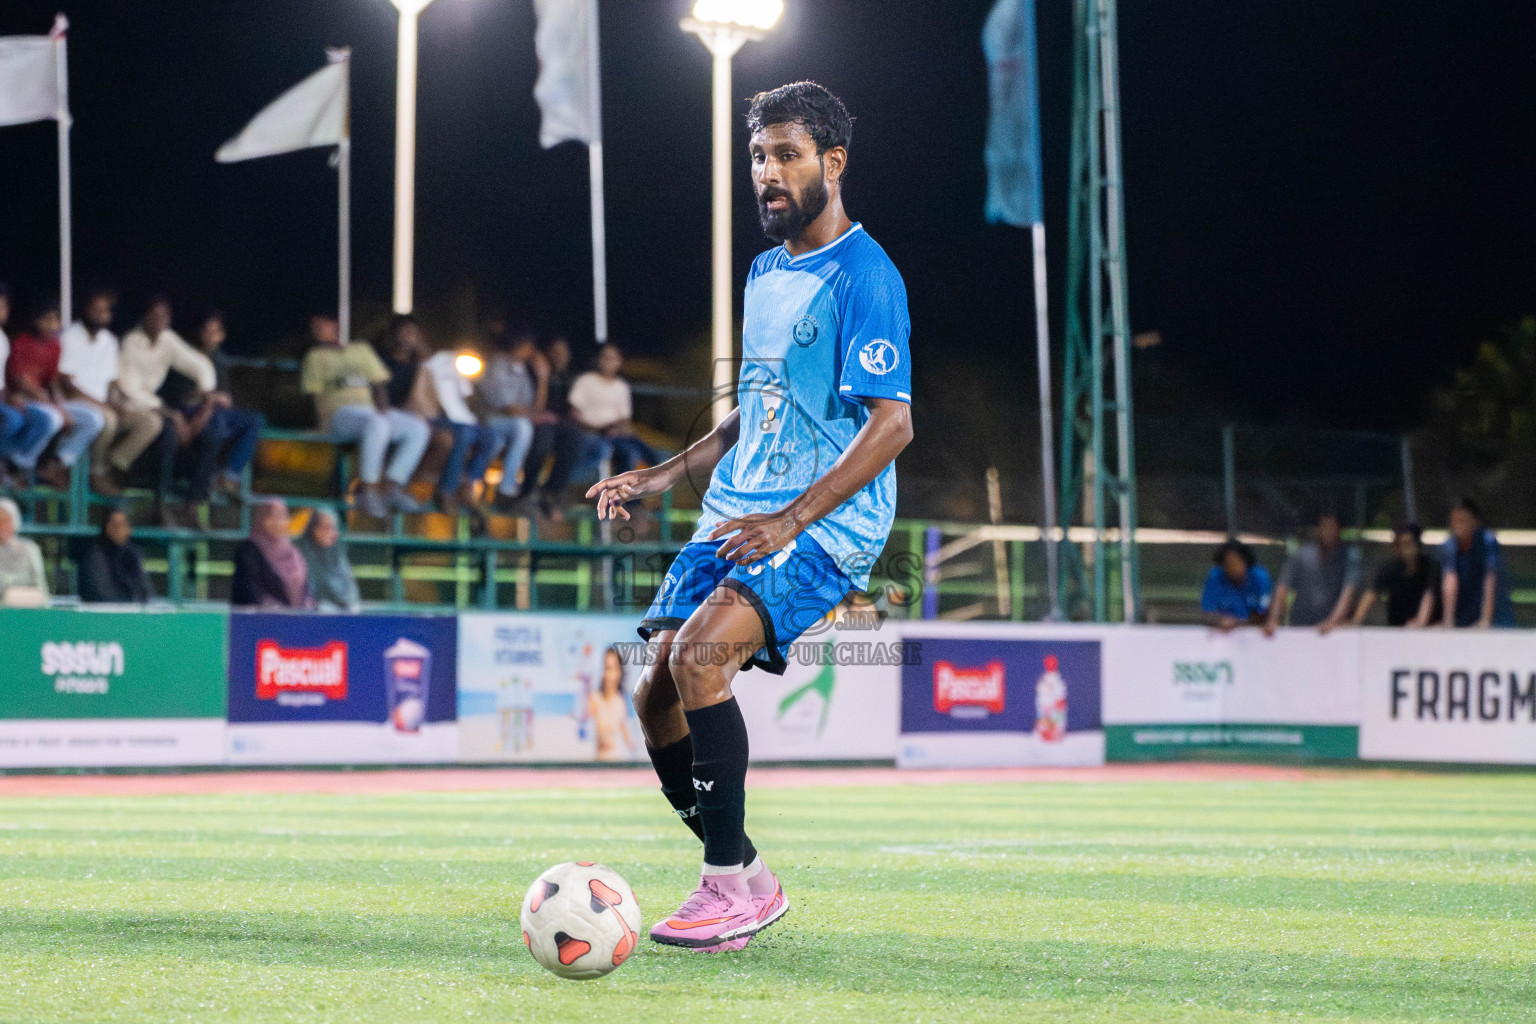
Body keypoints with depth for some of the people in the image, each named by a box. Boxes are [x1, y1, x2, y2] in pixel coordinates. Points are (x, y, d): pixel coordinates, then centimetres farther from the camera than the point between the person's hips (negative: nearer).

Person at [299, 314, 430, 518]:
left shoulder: (361, 350, 27)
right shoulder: (316, 356, 16)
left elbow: (378, 384, 20)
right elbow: (311, 395, 5)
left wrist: (382, 406, -1)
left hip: (375, 411, 6)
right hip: (339, 414, -6)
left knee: (419, 428, -16)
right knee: (377, 425, -39)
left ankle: (395, 488, -23)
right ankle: (368, 489, -37)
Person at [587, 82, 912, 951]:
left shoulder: (865, 276, -11)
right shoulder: (765, 274, 17)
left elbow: (892, 423, -18)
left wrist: (791, 520, -26)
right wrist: (665, 476, 17)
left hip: (827, 526, -9)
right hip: (736, 516, 9)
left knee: (698, 656, -27)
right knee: (657, 692, -2)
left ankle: (732, 887, -17)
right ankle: (747, 881, 13)